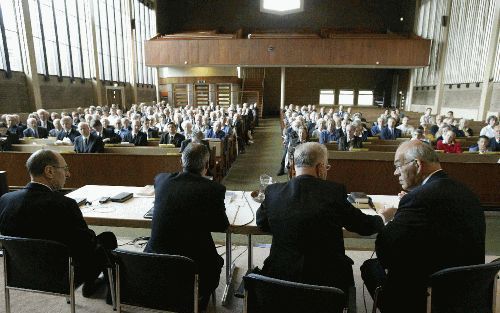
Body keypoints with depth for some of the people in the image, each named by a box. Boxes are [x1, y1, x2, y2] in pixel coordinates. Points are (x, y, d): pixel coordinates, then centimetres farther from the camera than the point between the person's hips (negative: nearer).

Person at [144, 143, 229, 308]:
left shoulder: (162, 179, -6)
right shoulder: (214, 189, -18)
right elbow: (222, 225, -6)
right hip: (194, 262, -4)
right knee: (216, 261, 29)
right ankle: (200, 300, 40)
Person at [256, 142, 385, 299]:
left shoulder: (272, 191, -9)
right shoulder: (334, 191, -16)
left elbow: (261, 223, 8)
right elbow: (365, 226, -2)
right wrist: (382, 218, 19)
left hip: (281, 274, 2)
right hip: (327, 279, -2)